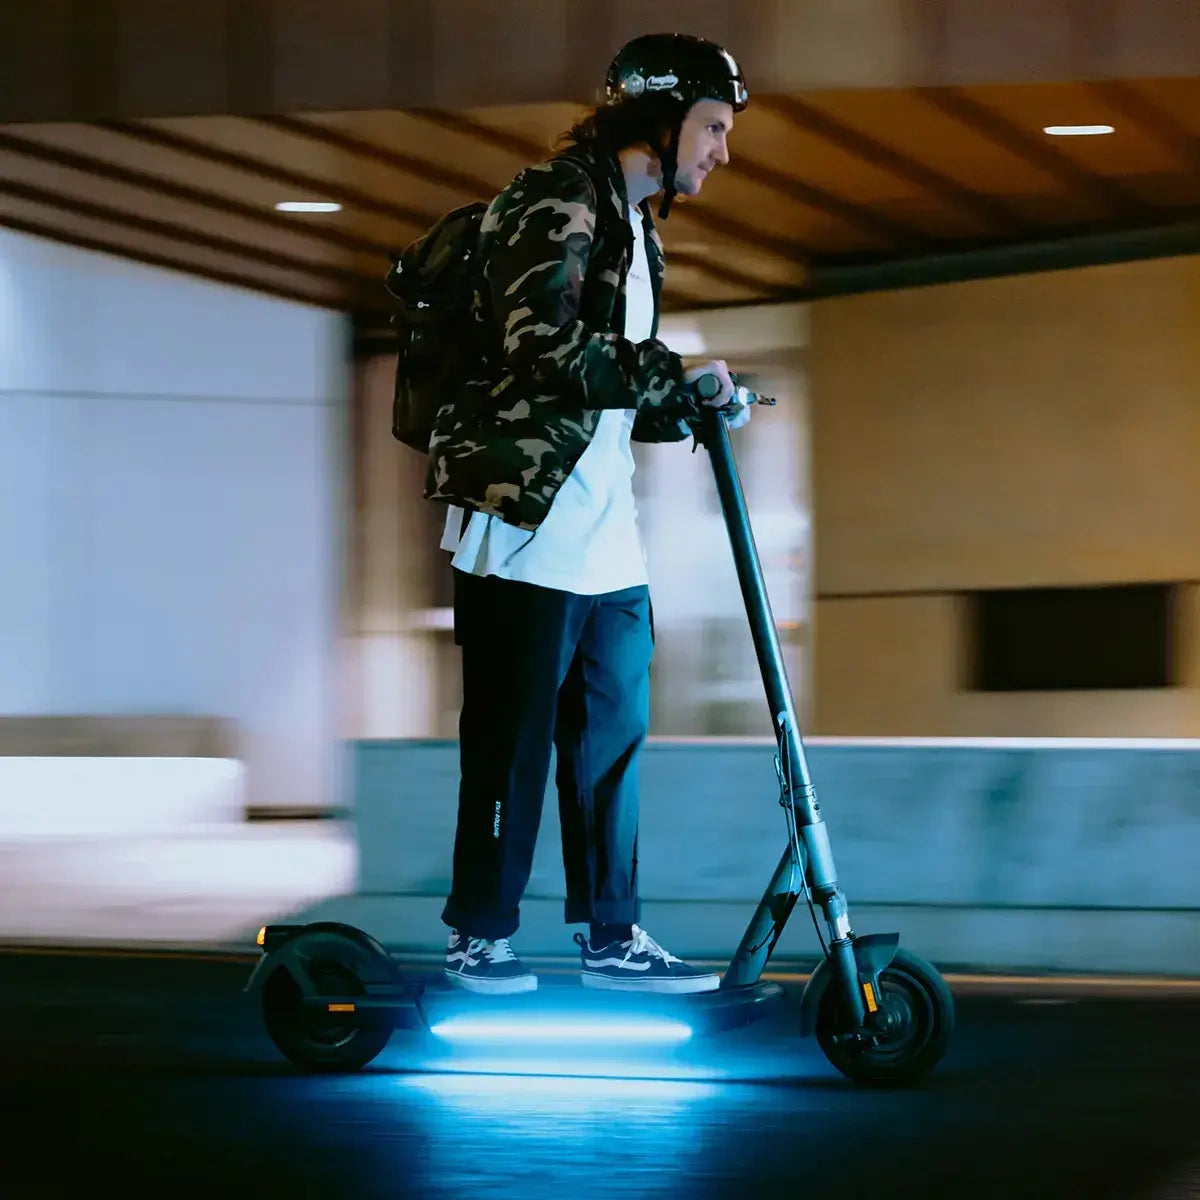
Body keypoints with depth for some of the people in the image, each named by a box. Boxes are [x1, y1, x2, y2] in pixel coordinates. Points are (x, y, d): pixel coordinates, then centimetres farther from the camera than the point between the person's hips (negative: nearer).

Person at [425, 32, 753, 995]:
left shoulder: (636, 232, 19)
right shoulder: (559, 201, -11)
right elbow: (546, 347, -25)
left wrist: (693, 408, 5)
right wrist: (679, 381, -20)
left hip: (603, 529, 9)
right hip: (526, 516, -9)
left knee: (613, 728, 8)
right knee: (513, 736, -2)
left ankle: (612, 935, 14)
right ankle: (481, 935, 7)